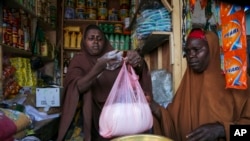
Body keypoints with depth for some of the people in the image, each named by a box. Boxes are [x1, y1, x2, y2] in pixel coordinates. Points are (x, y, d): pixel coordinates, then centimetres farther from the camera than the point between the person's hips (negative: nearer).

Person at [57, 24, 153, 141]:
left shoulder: (115, 57, 9)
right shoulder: (78, 60, 4)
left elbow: (137, 73, -4)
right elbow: (76, 88, -14)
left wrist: (138, 62, -28)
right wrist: (97, 69, -31)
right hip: (89, 115, -2)